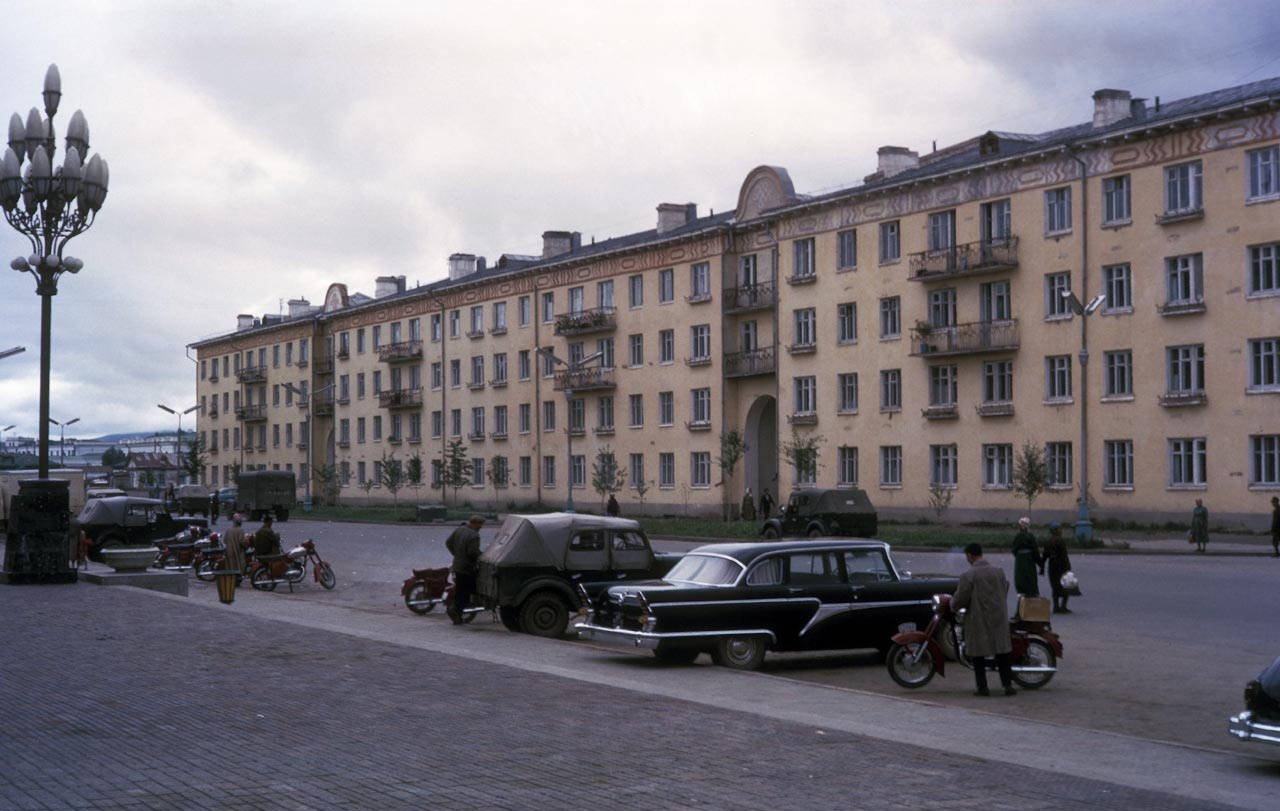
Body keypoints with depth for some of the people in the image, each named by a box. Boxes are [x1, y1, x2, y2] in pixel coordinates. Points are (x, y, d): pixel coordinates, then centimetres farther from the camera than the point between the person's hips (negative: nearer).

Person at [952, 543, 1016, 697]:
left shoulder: (968, 576, -14)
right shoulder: (999, 571, 2)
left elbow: (960, 600, -11)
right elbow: (1005, 592, 12)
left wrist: (952, 603, 11)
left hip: (978, 619, -4)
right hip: (999, 618, 4)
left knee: (978, 654, 7)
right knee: (1003, 652, 11)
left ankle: (982, 687, 7)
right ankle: (1008, 685, 8)